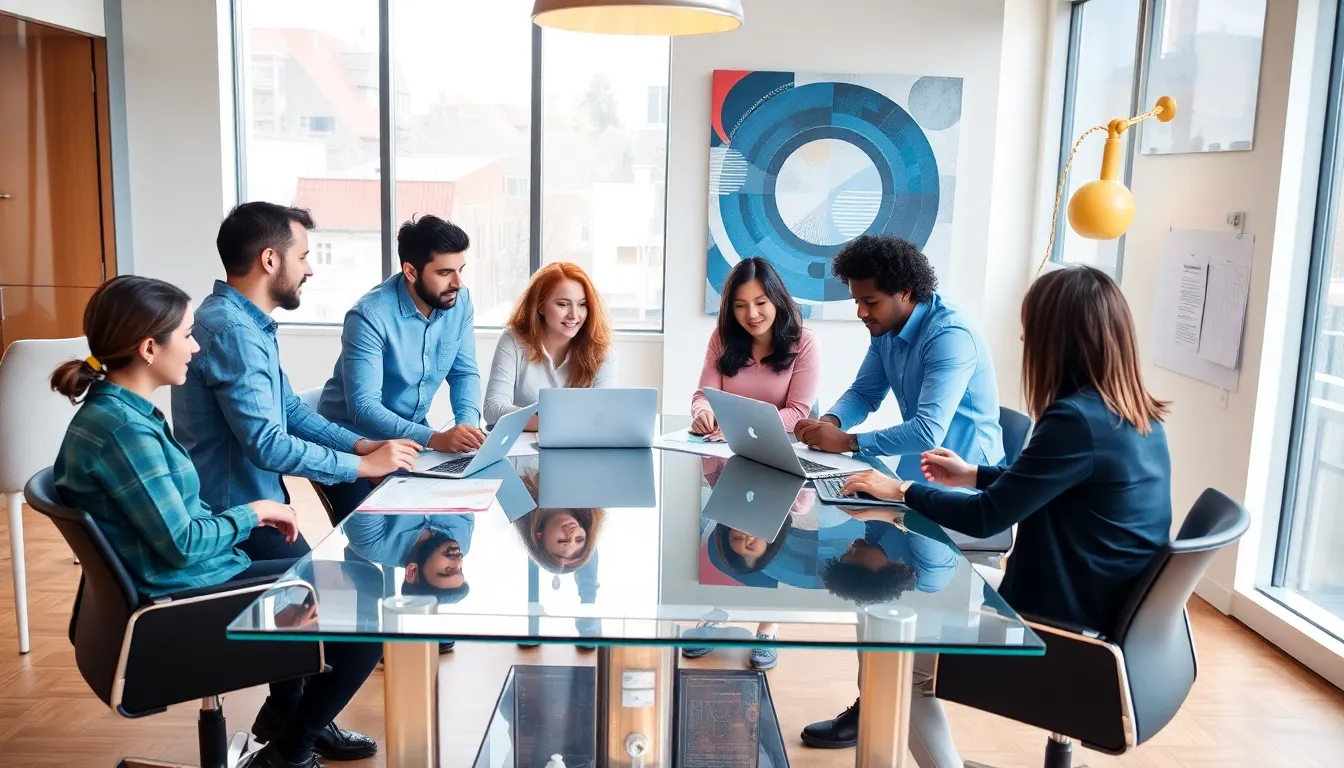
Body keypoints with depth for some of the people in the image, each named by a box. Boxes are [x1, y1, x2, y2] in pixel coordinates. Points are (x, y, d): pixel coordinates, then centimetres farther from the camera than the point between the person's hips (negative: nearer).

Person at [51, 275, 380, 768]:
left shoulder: (116, 409, 5)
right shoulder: (122, 428, -26)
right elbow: (182, 543, -26)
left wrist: (253, 517, 2)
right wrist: (253, 513, -11)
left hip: (188, 581, 10)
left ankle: (284, 712, 32)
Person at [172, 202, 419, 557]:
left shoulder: (249, 324, 11)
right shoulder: (233, 331, -23)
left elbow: (290, 410, 15)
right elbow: (266, 445, -27)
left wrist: (361, 445, 1)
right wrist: (365, 465, -19)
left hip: (253, 506, 10)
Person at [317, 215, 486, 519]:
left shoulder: (459, 300, -7)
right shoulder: (370, 316, -26)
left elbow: (465, 373, 0)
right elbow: (364, 407, -30)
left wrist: (468, 423, -20)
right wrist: (433, 438, -42)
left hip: (412, 433, 5)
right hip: (355, 439, -5)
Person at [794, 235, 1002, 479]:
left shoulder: (948, 336, -23)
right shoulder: (885, 328, 2)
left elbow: (929, 432, -32)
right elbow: (864, 393, 11)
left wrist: (847, 441, -27)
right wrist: (829, 422, -9)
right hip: (916, 471, 7)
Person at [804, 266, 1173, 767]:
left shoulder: (1077, 419, -25)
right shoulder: (1137, 417, 3)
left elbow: (986, 518, -18)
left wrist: (901, 490, -5)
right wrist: (974, 475, 22)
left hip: (1065, 626, -9)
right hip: (1105, 614, 9)